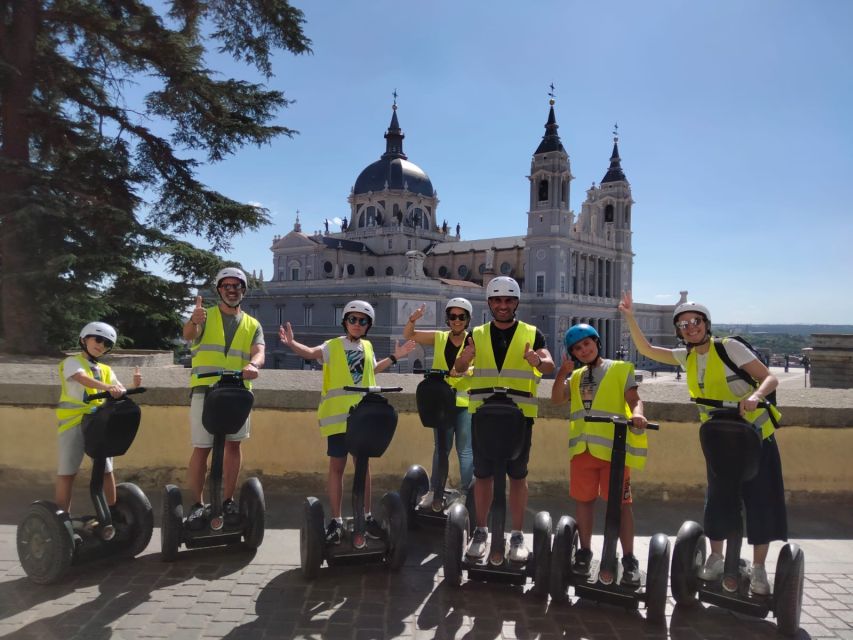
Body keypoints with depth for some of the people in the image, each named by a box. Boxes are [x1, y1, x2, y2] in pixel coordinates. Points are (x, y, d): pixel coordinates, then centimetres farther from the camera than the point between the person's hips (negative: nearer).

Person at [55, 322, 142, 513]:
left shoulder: (106, 370, 19)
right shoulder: (72, 362, 1)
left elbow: (120, 393, 9)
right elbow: (83, 379, -22)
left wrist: (134, 386, -12)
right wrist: (107, 387, -38)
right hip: (74, 422, -5)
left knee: (106, 470, 5)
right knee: (67, 471, 0)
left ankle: (113, 512, 14)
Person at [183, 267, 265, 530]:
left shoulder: (253, 325, 12)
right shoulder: (205, 316, 5)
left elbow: (259, 352, -5)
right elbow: (189, 335, -17)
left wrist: (252, 365, -30)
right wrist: (193, 321, -42)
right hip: (205, 389, -2)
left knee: (233, 444, 5)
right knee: (202, 448, -1)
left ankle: (228, 501, 17)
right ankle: (198, 504, 10)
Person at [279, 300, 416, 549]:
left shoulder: (367, 347, 13)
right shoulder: (333, 346, -2)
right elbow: (310, 353, -19)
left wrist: (394, 357, 25)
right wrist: (292, 343, -38)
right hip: (338, 414, -4)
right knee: (337, 466, 3)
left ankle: (366, 516, 24)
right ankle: (336, 520, 14)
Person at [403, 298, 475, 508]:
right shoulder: (438, 338, 5)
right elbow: (408, 335, 10)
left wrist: (465, 371, -30)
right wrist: (413, 319, -10)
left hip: (466, 402, -3)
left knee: (465, 450, 0)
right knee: (441, 448, 13)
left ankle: (468, 493, 9)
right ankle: (435, 491, 20)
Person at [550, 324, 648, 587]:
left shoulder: (620, 369, 4)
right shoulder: (575, 377, 16)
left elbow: (634, 399, -5)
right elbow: (557, 399, 5)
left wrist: (637, 414, -26)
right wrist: (562, 371, -7)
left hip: (613, 446, -4)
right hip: (582, 447, 4)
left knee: (620, 502, -1)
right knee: (584, 500, 11)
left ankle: (629, 560, 8)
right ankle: (585, 552, 24)